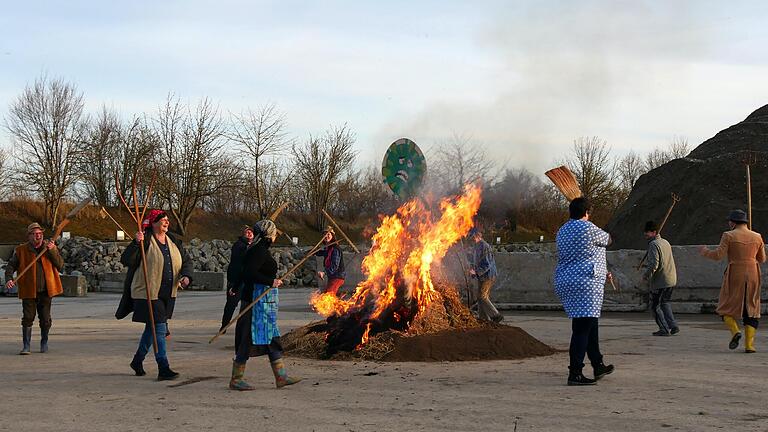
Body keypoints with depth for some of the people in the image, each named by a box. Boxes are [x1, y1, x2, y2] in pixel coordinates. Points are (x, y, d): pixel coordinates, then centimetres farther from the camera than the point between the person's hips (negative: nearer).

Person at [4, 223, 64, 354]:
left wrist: (52, 251, -16)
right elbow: (11, 266, 5)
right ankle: (26, 346, 2)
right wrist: (9, 279, -13)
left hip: (45, 291, 1)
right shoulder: (21, 250, 2)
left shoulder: (51, 248, 5)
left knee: (45, 319, 7)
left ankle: (44, 343, 25)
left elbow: (60, 266, -4)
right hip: (29, 291, -1)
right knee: (28, 318, -4)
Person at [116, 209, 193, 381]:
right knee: (159, 329, -10)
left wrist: (186, 276, -4)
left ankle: (138, 360, 36)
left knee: (152, 329, 18)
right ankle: (163, 369, -8)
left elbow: (187, 261, 15)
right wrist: (136, 243, -31)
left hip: (168, 294, 7)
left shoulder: (173, 242, 10)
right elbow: (126, 260, -17)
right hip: (149, 293, -7)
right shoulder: (145, 241, -11)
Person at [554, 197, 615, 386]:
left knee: (590, 324, 20)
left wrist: (602, 272, 33)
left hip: (565, 283, 9)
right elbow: (607, 239, 8)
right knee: (582, 328, -8)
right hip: (585, 283, -9)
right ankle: (575, 373, -11)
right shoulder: (588, 229, -11)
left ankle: (598, 366, 31)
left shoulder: (562, 231, 16)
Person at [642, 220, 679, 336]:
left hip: (660, 281, -9)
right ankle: (673, 326, 16)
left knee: (655, 306, 3)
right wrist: (647, 265, 19)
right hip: (671, 279, 9)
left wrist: (646, 275, -10)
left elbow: (654, 264, -23)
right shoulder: (666, 242, 14)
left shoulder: (653, 244, -14)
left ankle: (664, 329, 1)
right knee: (665, 302, 23)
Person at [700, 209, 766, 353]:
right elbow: (762, 259, 14)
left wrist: (705, 252, 8)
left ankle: (735, 331, -14)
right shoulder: (757, 237, 7)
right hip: (752, 276, 3)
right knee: (751, 311, 8)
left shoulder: (729, 236, -5)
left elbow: (718, 255, -10)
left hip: (734, 276, -3)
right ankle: (749, 344, -2)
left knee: (727, 308, 11)